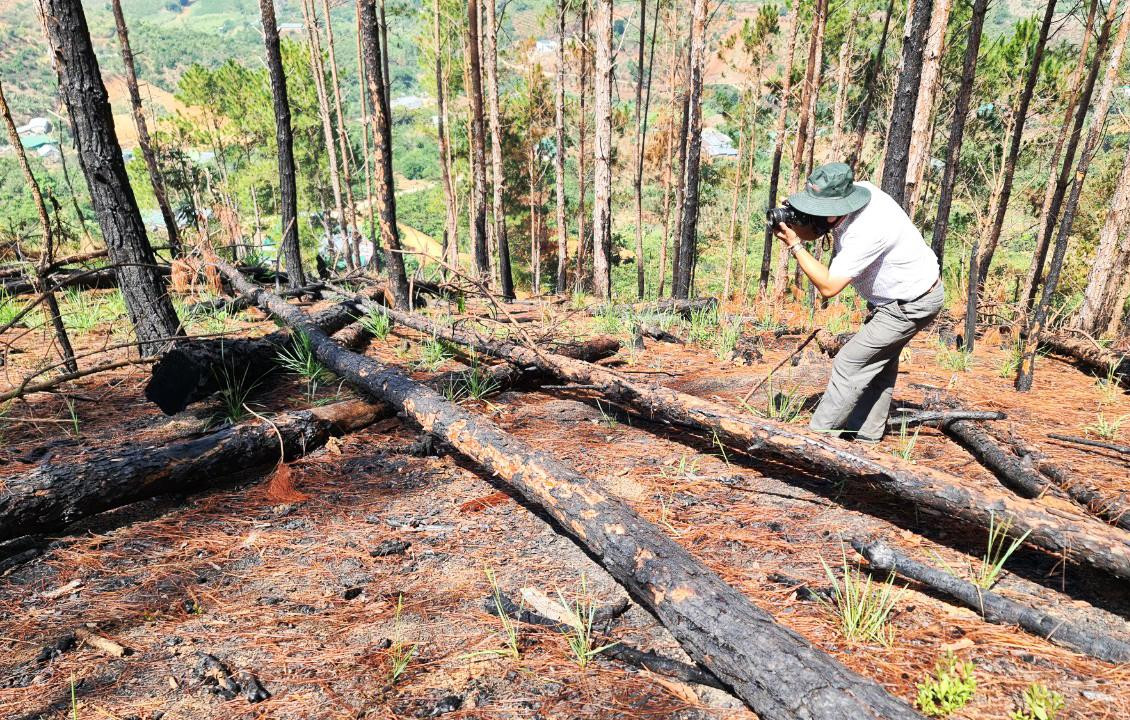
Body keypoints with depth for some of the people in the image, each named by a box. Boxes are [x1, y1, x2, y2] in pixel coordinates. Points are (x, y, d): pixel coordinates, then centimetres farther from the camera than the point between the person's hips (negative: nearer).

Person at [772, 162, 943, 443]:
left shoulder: (865, 233, -37)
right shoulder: (854, 191, -12)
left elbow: (828, 286, -33)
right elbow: (814, 229, -2)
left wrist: (795, 245, -30)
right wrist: (790, 226, -24)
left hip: (912, 305, -10)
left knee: (851, 363, -8)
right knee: (880, 361, 19)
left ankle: (817, 436, 1)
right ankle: (867, 434, 33)